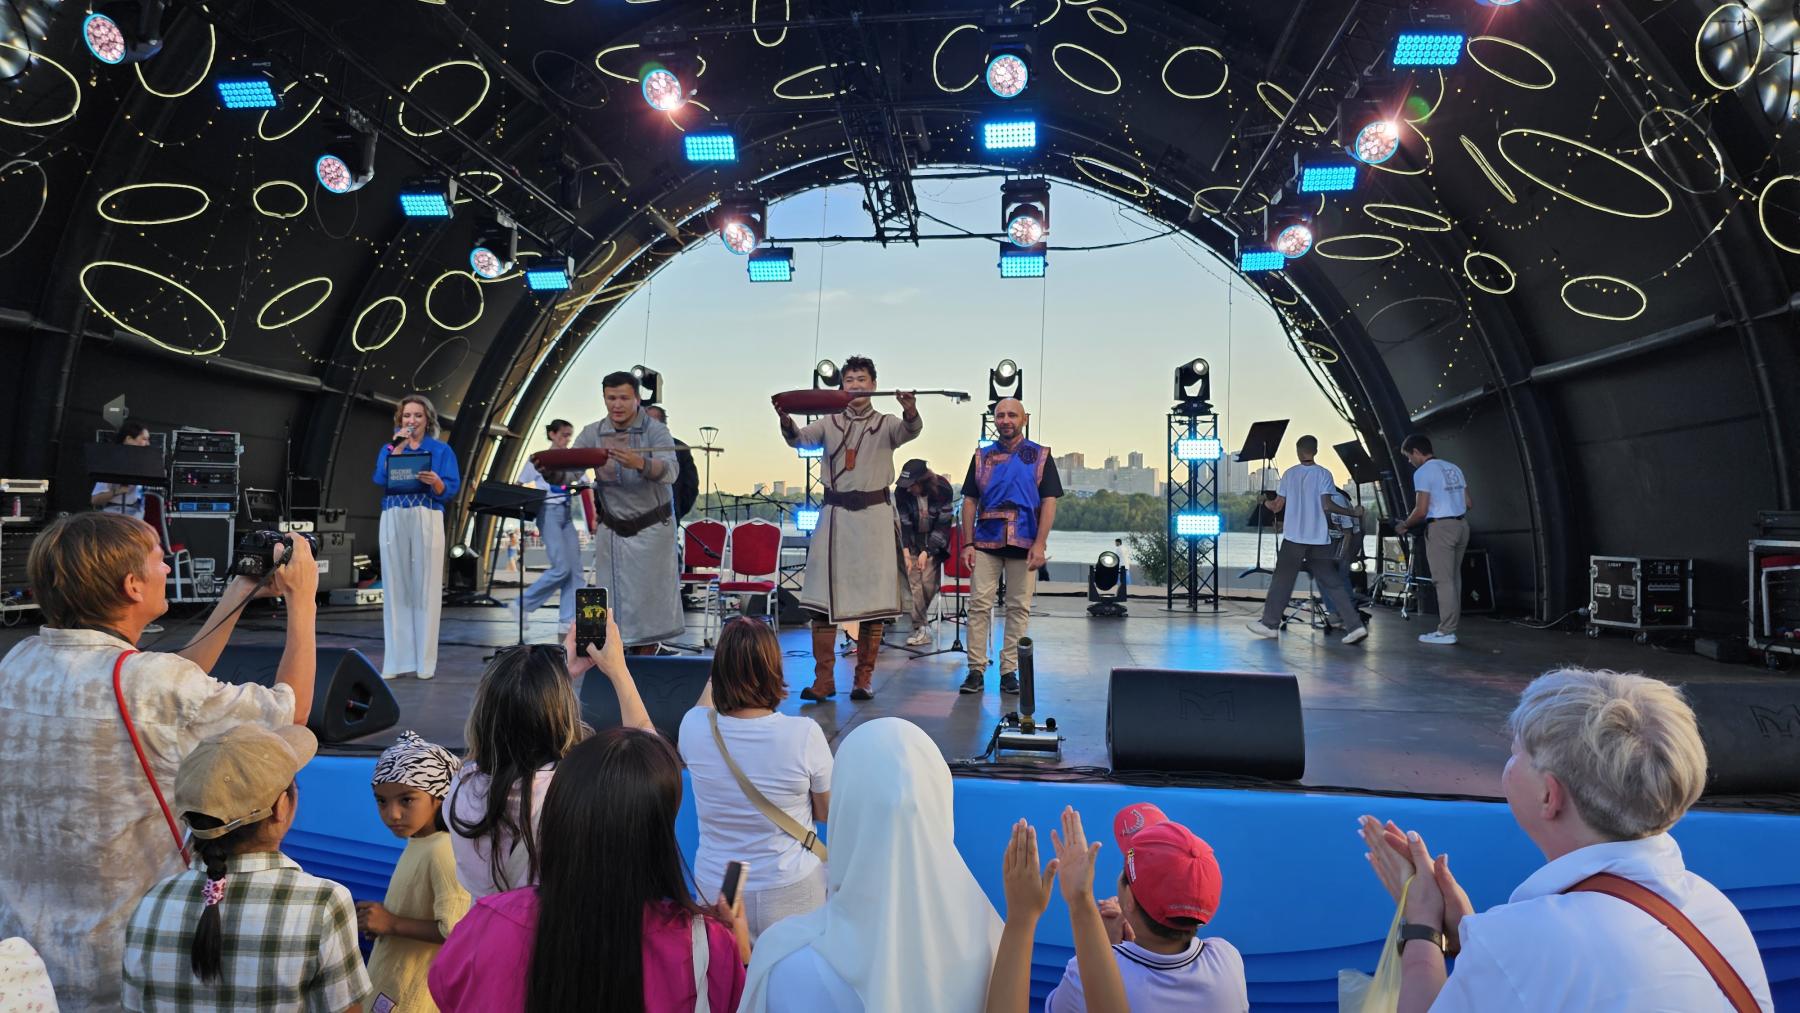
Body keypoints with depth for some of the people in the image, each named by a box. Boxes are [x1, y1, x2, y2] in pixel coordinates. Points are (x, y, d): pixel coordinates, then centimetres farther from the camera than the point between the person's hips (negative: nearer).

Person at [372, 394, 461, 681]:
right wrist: (397, 448, -6)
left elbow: (451, 490, -1)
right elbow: (380, 479, -3)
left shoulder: (441, 449, 8)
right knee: (396, 588, 1)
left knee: (425, 588, -5)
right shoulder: (389, 448, 15)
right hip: (393, 522, 2)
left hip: (427, 522, -2)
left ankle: (425, 661, -1)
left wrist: (436, 482, -21)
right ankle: (396, 660, 5)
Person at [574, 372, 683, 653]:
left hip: (651, 529, -3)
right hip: (612, 531, 3)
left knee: (650, 599, 2)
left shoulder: (655, 430, -12)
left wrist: (640, 463, -49)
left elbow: (670, 472, -28)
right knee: (614, 600, 4)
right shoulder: (593, 434, -2)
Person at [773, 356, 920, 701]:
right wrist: (786, 420, -29)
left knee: (874, 600, 0)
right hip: (835, 514, 1)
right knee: (822, 599, -2)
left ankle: (864, 679, 9)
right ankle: (823, 679, 4)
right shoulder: (830, 423, 11)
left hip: (874, 515, -1)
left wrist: (911, 411, -38)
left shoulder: (885, 424, 8)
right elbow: (799, 438, -6)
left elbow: (910, 431, -14)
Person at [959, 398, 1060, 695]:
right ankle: (976, 670, 1)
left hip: (1024, 545, -1)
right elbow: (970, 501, 9)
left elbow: (1049, 502, 0)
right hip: (985, 543, 1)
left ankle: (1009, 670, 10)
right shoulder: (982, 457, 12)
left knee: (1019, 608, 3)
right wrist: (967, 543, 0)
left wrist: (1039, 544, -9)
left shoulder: (1040, 456, 6)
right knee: (978, 605, -3)